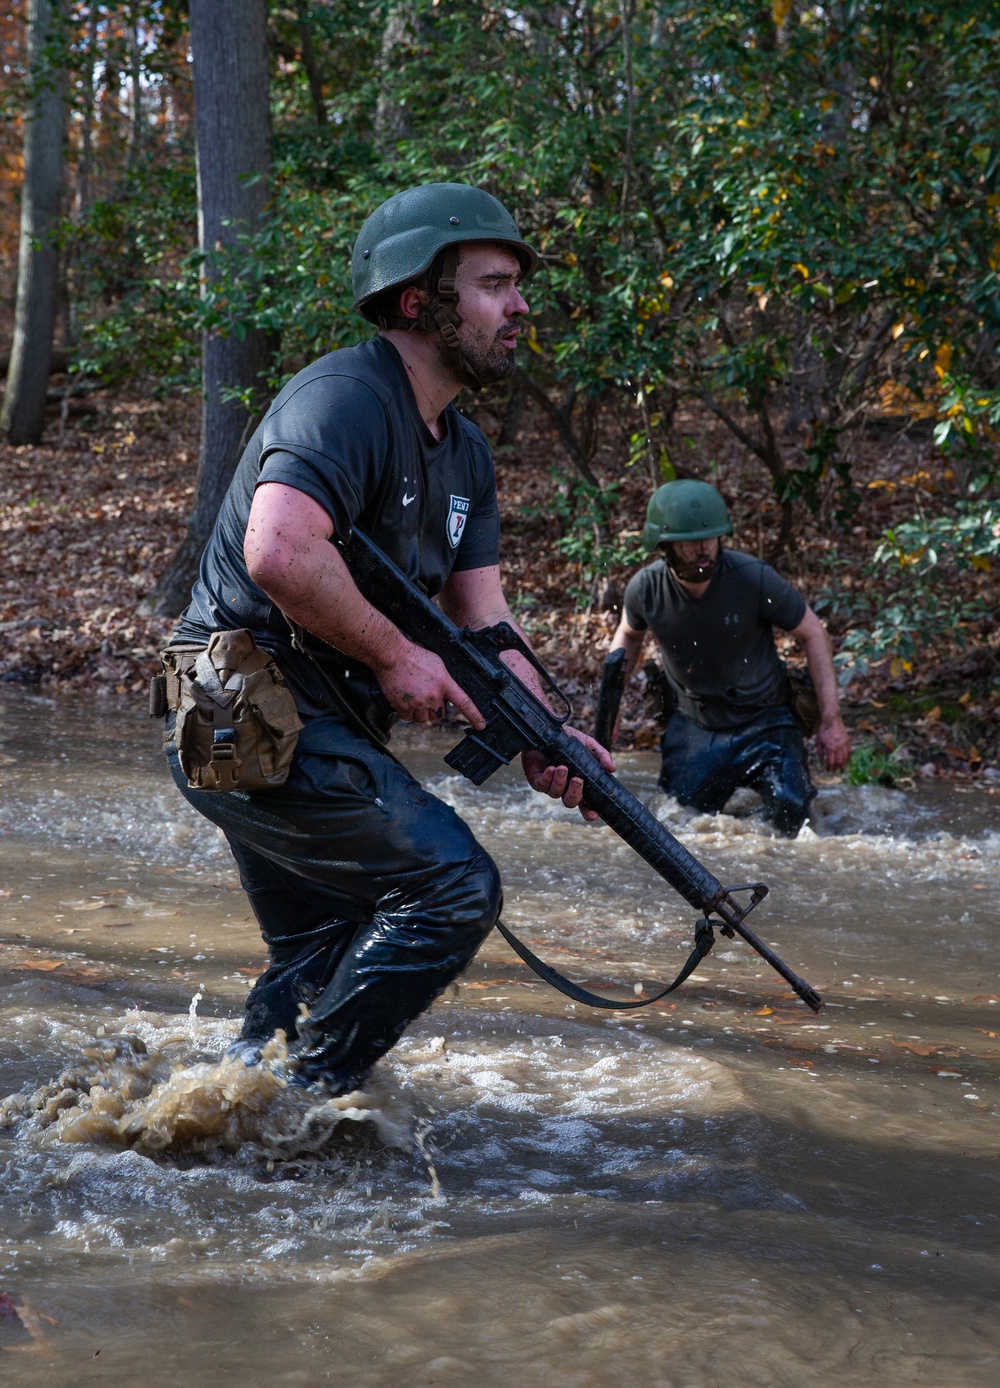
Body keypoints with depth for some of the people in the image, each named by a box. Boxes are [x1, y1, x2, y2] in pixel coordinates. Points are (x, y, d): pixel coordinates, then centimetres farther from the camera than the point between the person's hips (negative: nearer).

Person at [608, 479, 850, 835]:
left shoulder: (754, 578, -20)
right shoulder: (645, 588, -12)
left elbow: (811, 634, -8)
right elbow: (630, 634, 12)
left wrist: (831, 719, -10)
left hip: (763, 722, -3)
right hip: (693, 727, 3)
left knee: (790, 812, -24)